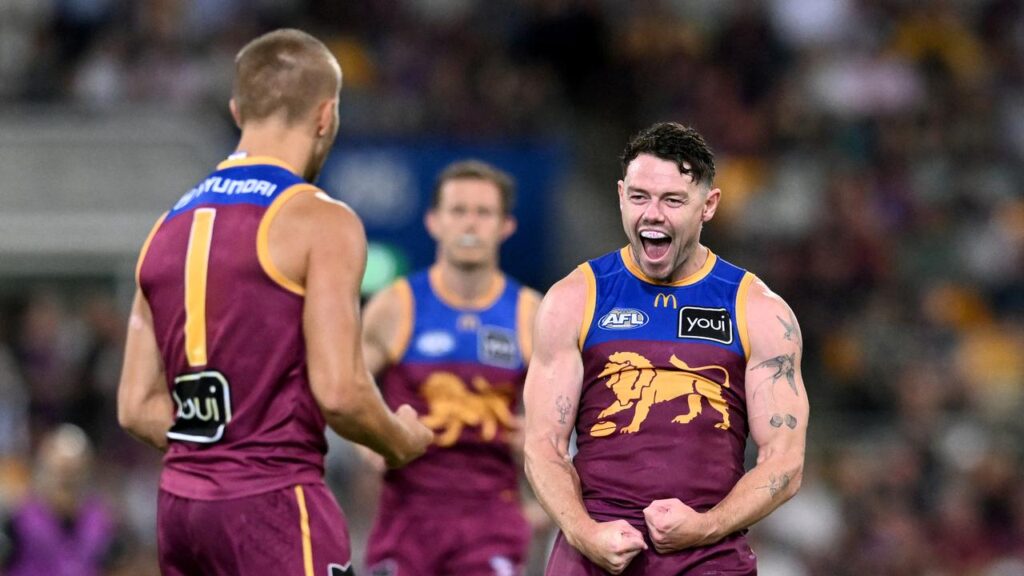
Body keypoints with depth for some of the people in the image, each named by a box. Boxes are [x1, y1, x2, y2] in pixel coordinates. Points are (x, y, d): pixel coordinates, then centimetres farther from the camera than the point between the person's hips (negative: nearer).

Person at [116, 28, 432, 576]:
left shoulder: (169, 226, 14)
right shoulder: (321, 222, -8)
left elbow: (137, 407, 13)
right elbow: (338, 392, -15)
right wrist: (402, 441, 3)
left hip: (179, 504, 8)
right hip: (274, 504, -8)